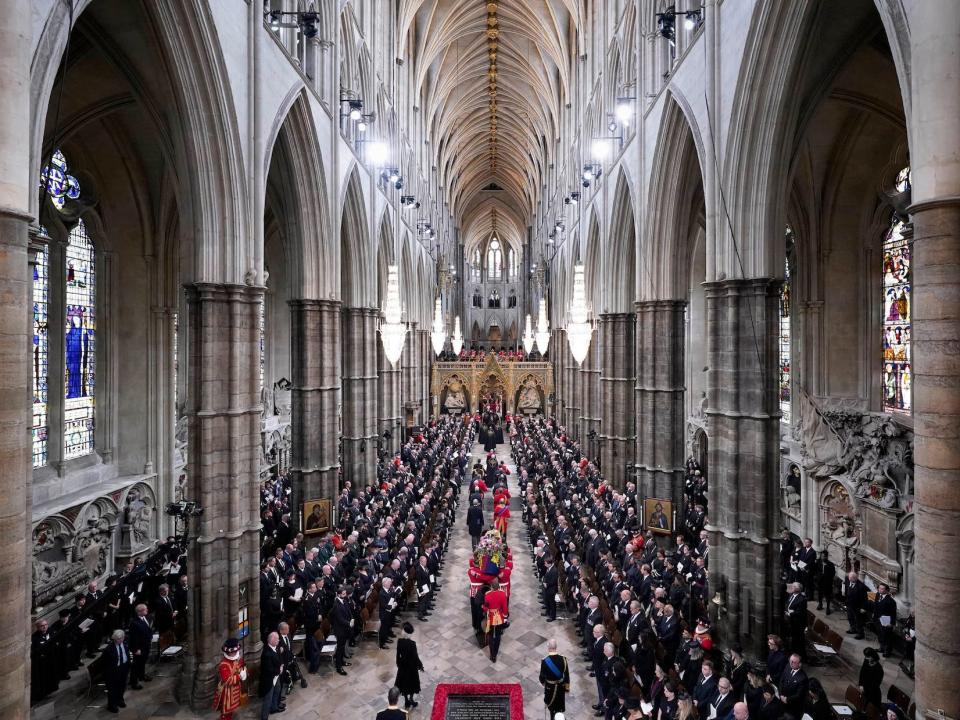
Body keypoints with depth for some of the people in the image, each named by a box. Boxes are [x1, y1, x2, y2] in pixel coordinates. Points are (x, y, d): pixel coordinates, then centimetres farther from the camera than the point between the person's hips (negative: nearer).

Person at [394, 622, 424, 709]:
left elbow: (398, 654, -4)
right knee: (412, 682, 17)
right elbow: (415, 656, -19)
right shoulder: (412, 643, -27)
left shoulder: (400, 641, -16)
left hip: (403, 664, 4)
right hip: (411, 665, -4)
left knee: (404, 682, 19)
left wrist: (398, 663, 13)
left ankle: (406, 701, 31)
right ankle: (411, 700, 29)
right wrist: (420, 665, -3)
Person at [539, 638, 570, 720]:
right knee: (559, 705, 26)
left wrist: (542, 682, 9)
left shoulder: (544, 661, -29)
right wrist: (567, 687, 6)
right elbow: (566, 675, -10)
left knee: (552, 706, 22)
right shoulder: (563, 659, -22)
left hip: (550, 687, -2)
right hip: (561, 687, 2)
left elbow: (542, 676, -15)